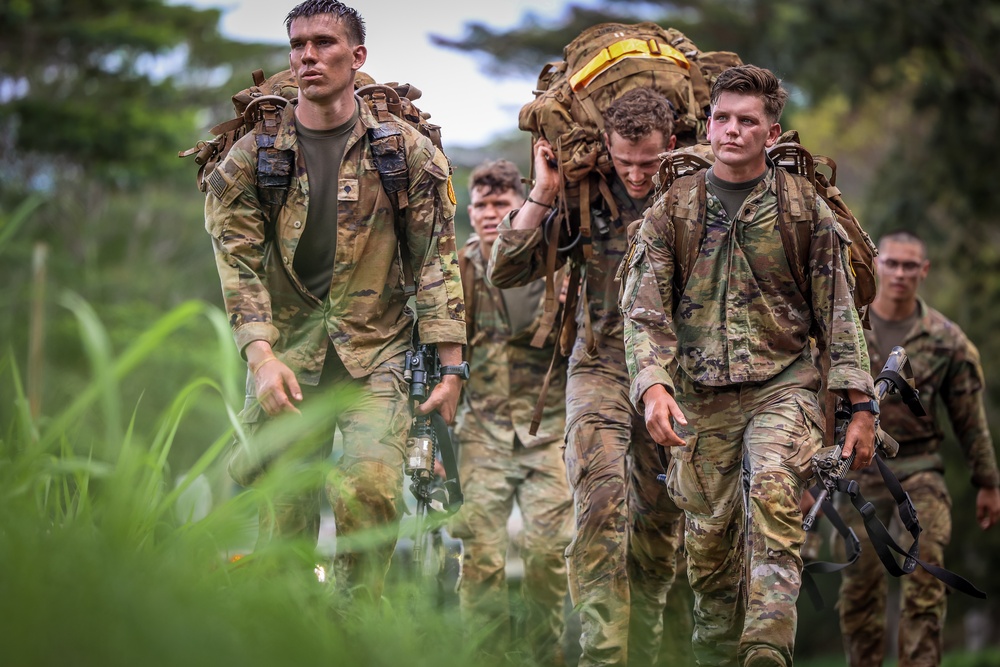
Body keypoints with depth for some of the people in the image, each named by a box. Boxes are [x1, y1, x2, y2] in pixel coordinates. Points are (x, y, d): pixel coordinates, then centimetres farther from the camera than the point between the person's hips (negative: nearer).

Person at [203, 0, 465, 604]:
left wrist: (451, 366, -3)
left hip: (376, 351, -1)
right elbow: (239, 261, 1)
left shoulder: (406, 152, 4)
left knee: (371, 487, -21)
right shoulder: (252, 157, 6)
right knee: (284, 514, 1)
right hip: (286, 355, 1)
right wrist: (261, 355, -14)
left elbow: (437, 258, 3)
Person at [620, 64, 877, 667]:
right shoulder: (673, 208, 6)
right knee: (710, 538, 5)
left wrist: (862, 408, 0)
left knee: (773, 489, -28)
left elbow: (840, 312, 5)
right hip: (702, 395, 2)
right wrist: (653, 385, -16)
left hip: (784, 385, -2)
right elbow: (644, 307, 1)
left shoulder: (807, 210, 4)